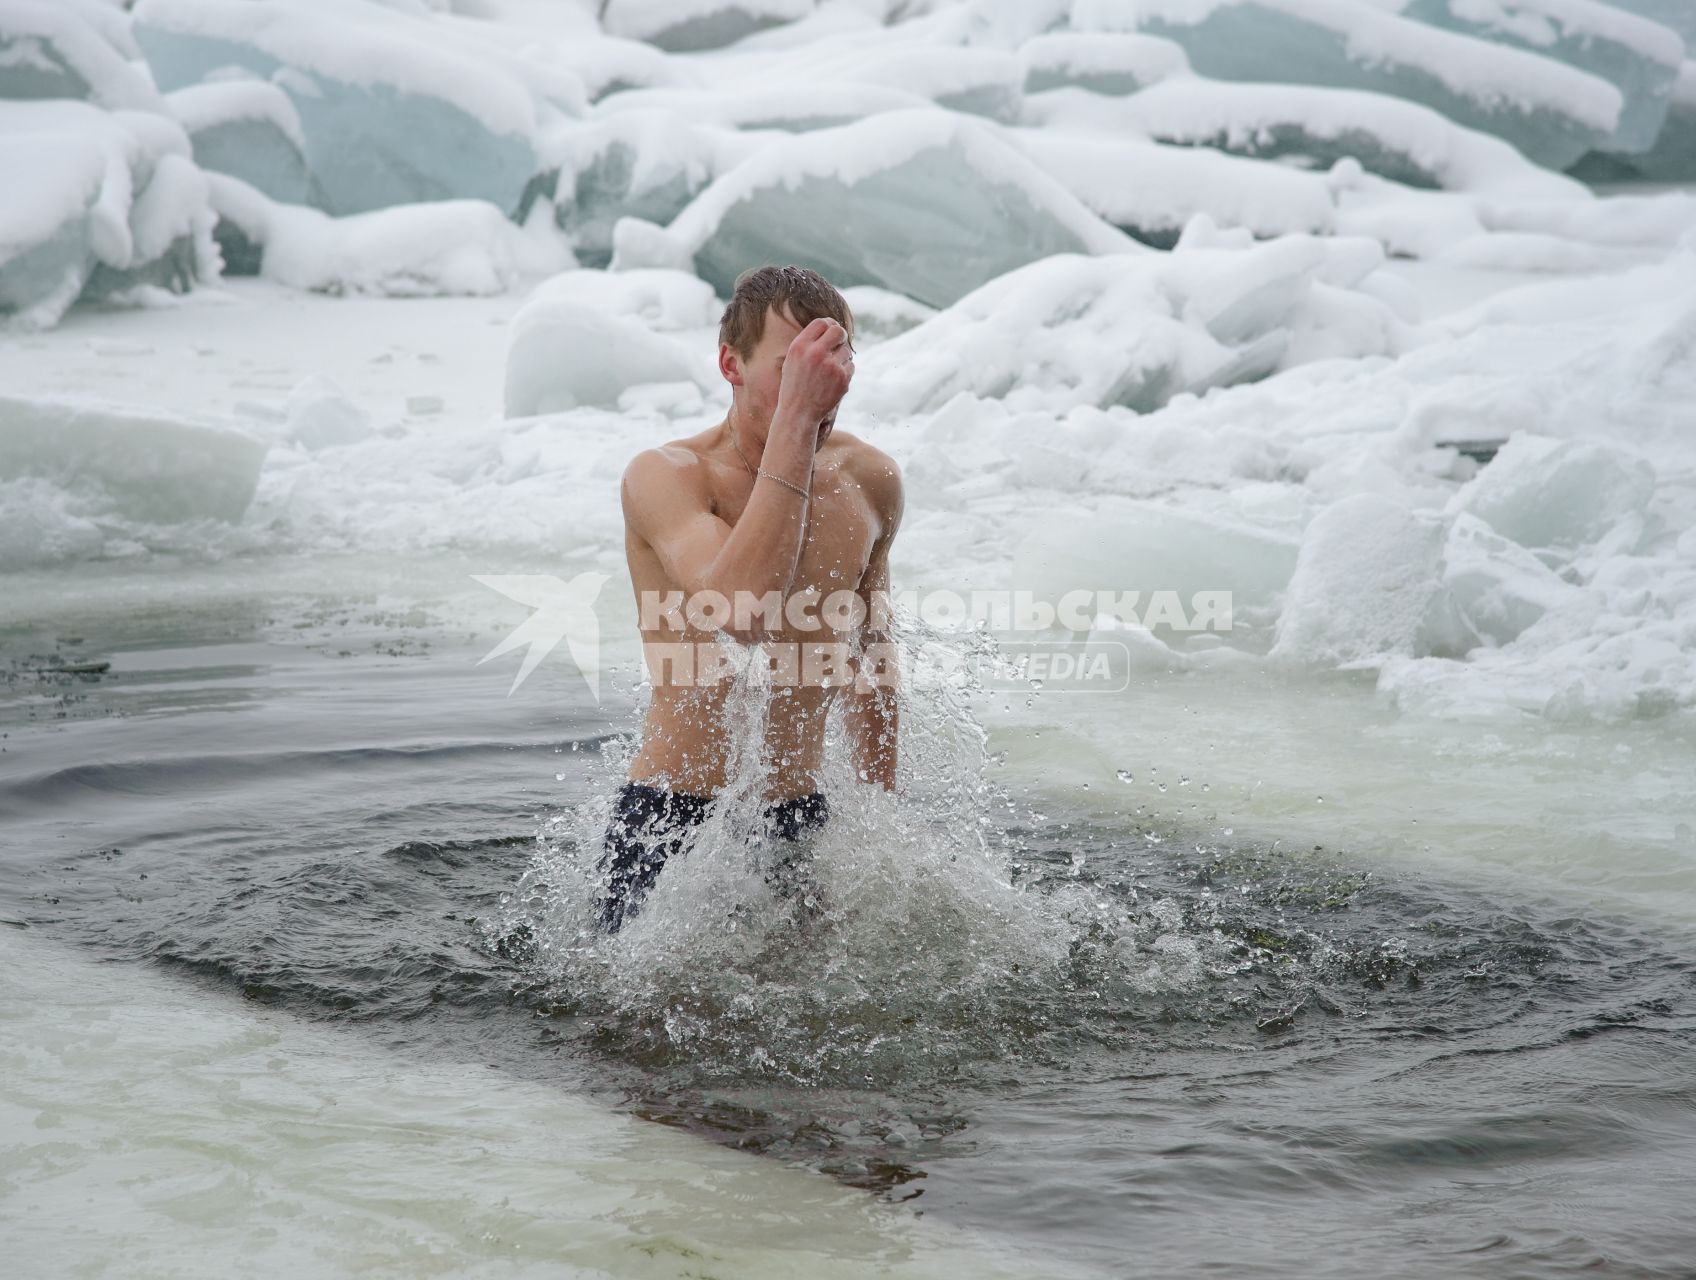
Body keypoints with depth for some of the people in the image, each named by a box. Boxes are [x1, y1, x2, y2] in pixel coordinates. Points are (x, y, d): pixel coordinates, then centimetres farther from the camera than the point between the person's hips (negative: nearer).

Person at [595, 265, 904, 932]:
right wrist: (795, 422, -33)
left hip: (801, 822, 5)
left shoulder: (870, 481, 3)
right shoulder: (665, 475, -14)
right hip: (674, 824, -4)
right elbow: (742, 611, -34)